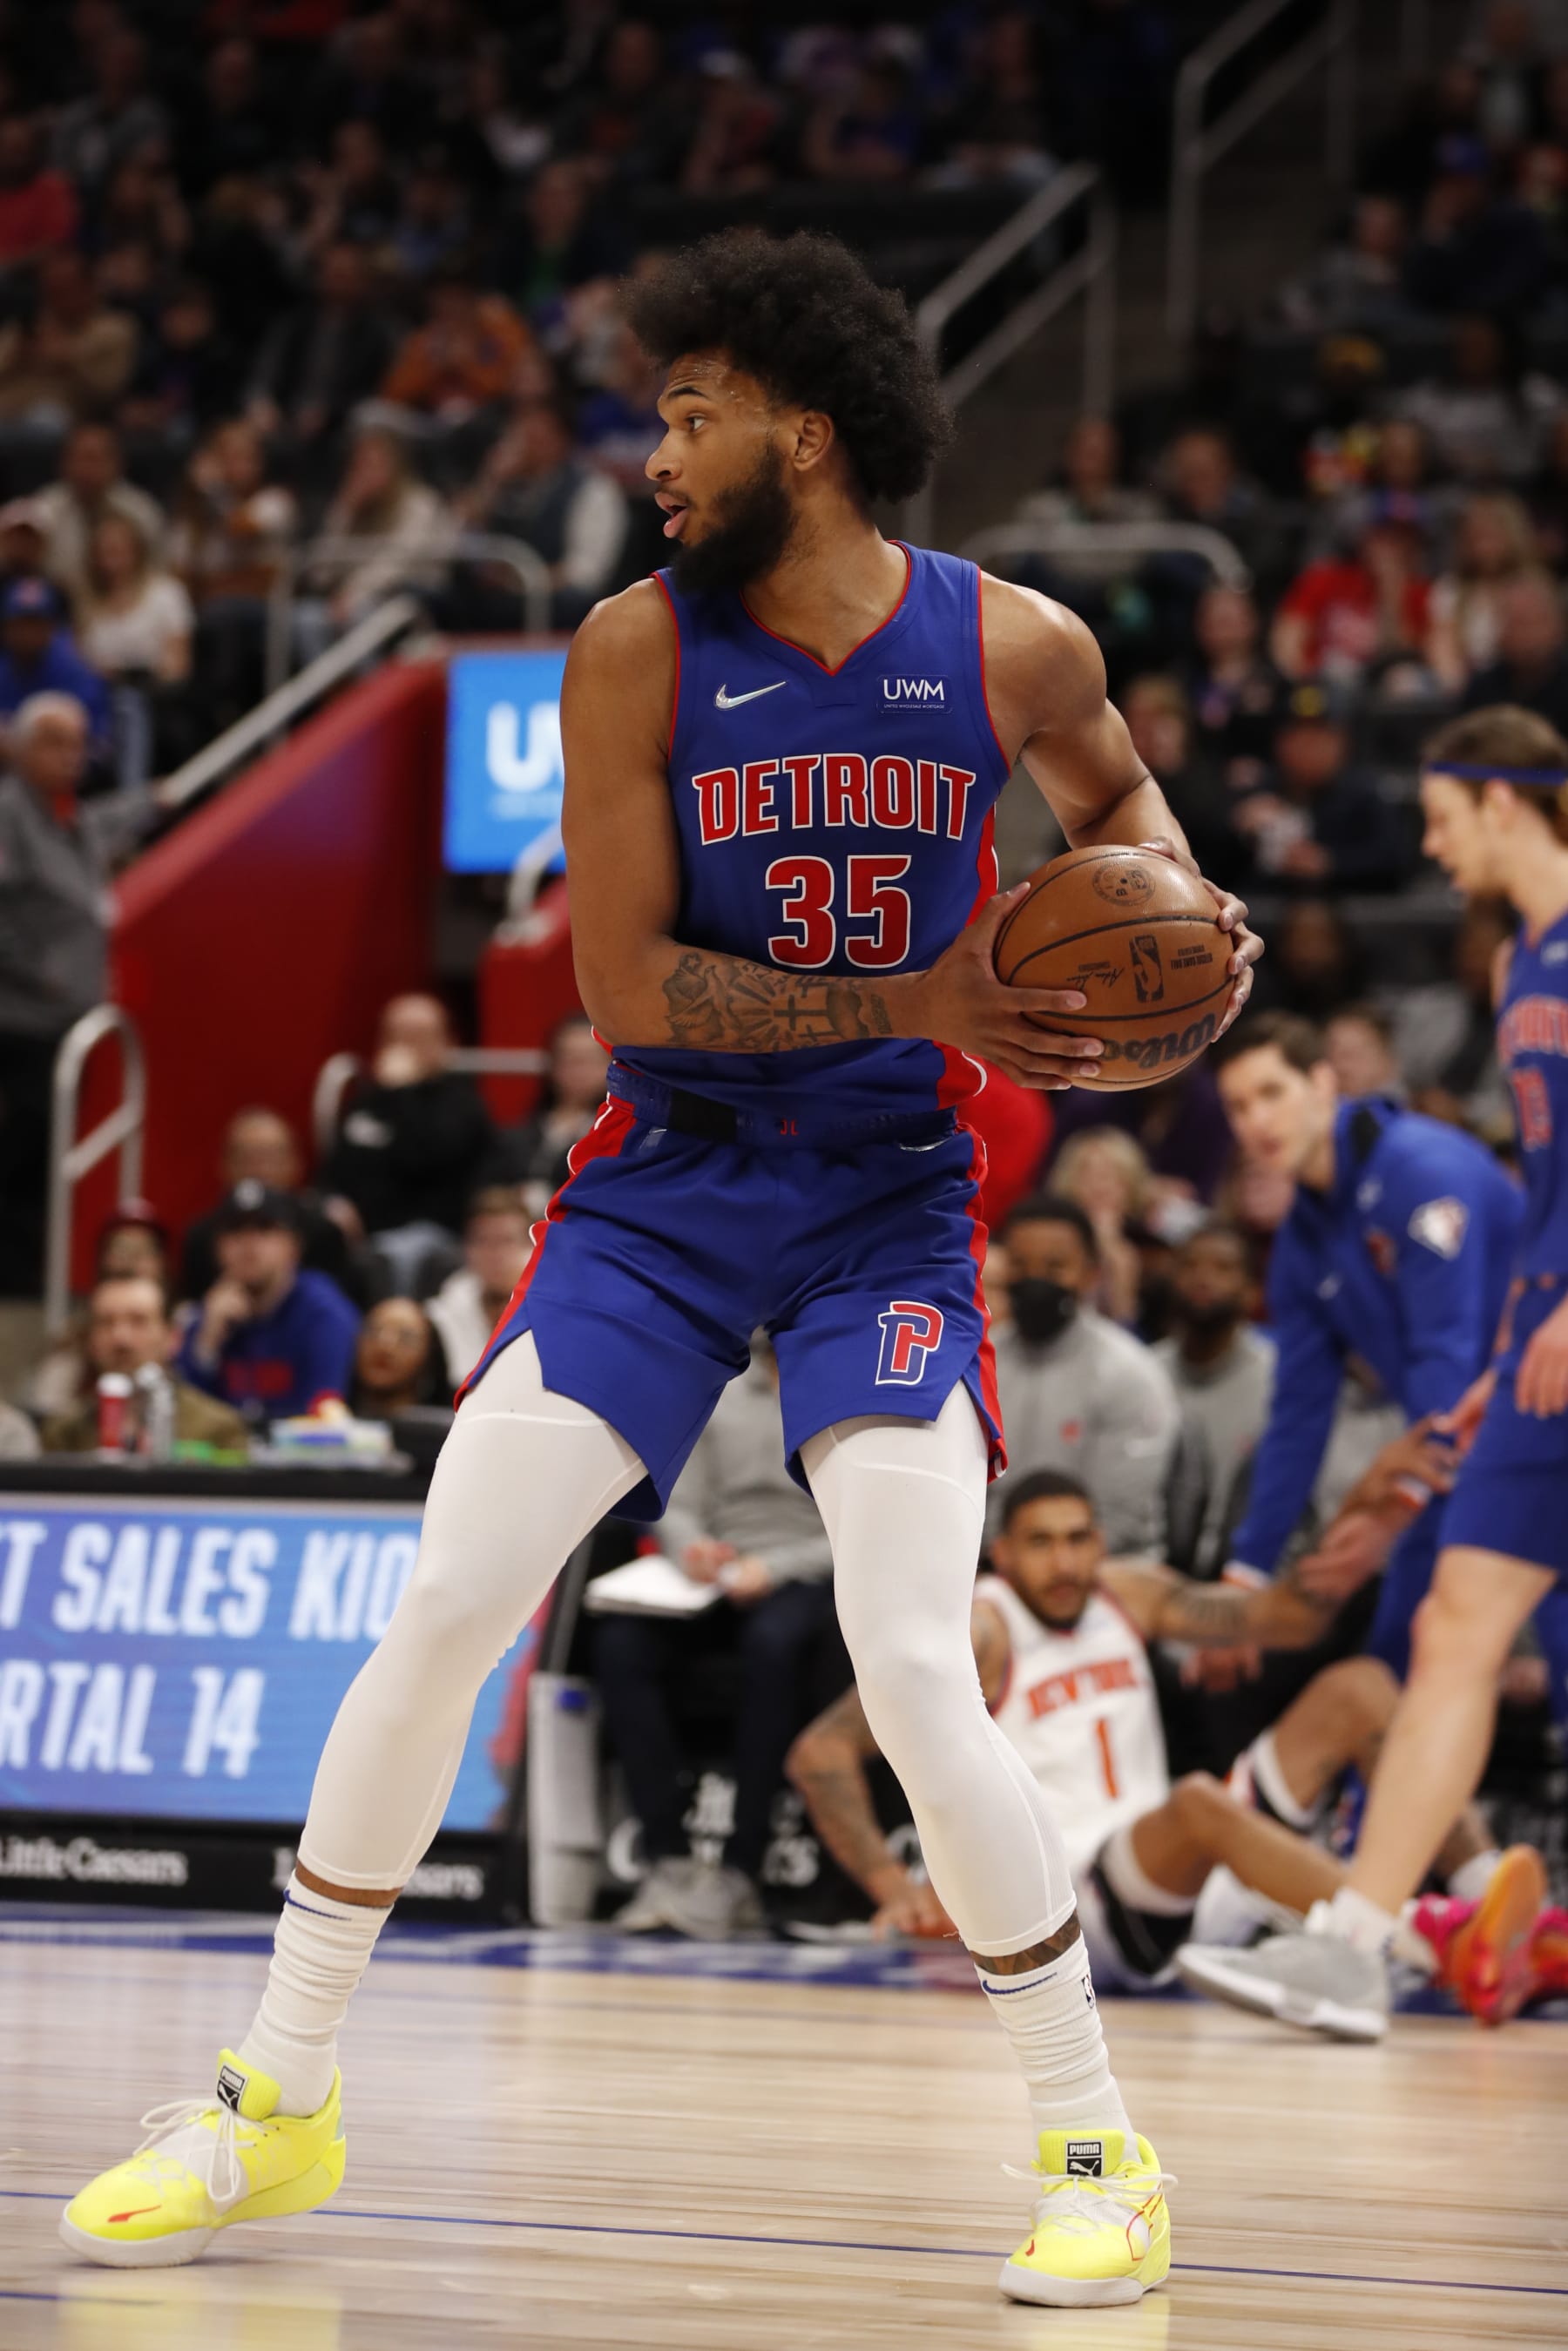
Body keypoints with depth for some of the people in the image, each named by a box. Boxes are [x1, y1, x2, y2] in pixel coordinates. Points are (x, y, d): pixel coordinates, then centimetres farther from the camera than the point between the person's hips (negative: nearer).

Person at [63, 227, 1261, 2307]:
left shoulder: (1014, 648, -5)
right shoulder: (637, 654, -8)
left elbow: (1114, 789, 19)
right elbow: (628, 985, -12)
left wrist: (1186, 913, -2)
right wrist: (923, 1002, -20)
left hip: (889, 1198, -1)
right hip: (664, 1183, 1)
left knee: (914, 1676, -17)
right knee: (442, 1616, -4)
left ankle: (1100, 2152, -2)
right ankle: (278, 2107, 12)